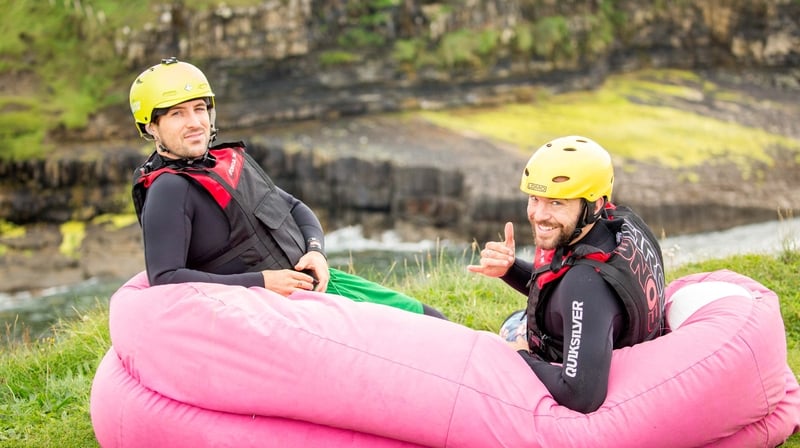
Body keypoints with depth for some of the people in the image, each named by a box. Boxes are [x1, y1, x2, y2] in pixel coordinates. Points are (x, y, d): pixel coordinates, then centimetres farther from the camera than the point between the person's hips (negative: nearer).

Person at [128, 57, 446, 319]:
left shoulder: (232, 160, 12)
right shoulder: (168, 191, -14)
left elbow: (295, 208, 19)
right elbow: (164, 279, -24)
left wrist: (315, 250, -4)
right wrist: (262, 283, -24)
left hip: (319, 281, 9)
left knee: (429, 321, 8)